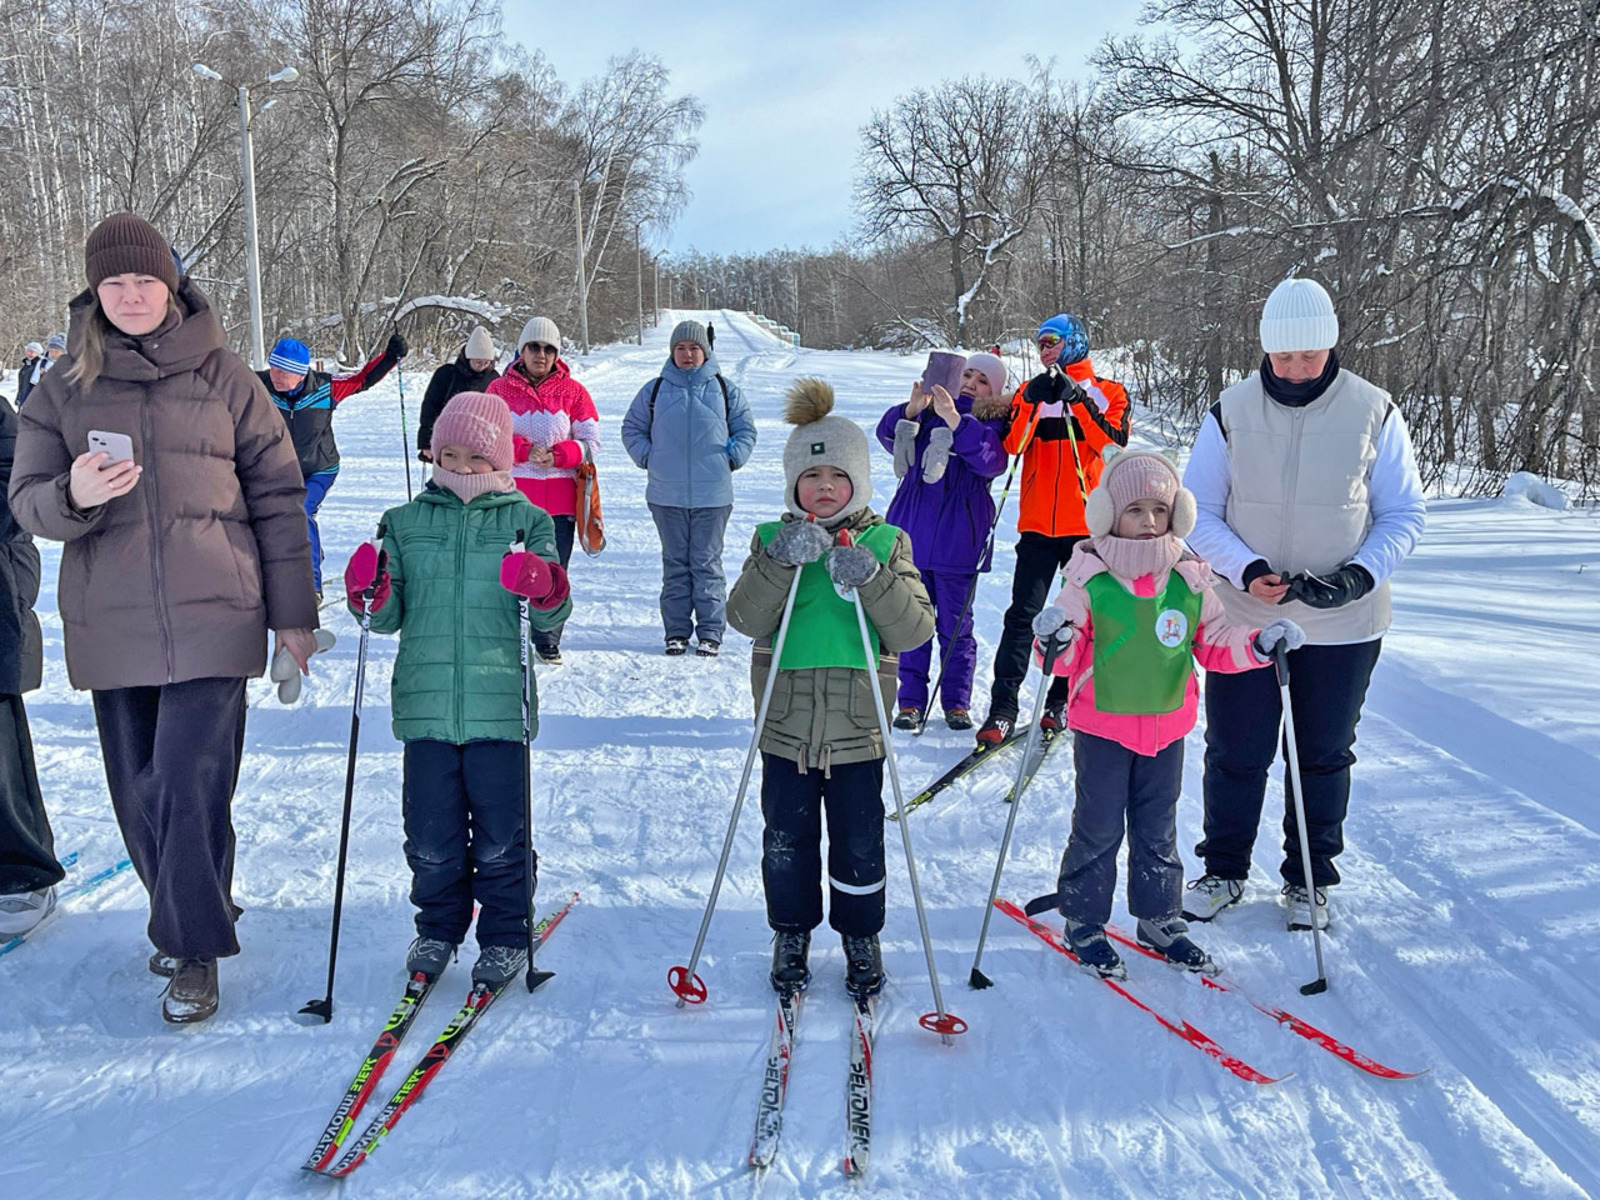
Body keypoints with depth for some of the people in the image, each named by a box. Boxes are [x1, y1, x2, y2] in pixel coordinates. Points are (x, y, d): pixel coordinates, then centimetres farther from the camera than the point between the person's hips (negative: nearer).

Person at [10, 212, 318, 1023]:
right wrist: (73, 494, -20)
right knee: (139, 791, 10)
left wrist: (292, 614, 2)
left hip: (211, 617, -3)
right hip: (111, 624, 3)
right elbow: (29, 499, 5)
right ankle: (188, 916, 32)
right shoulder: (64, 389, 8)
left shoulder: (223, 376, 3)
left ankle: (195, 952, 6)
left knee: (194, 785, -8)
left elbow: (277, 494, 4)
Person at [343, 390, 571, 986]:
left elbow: (550, 616, -1)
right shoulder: (405, 523, 10)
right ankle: (438, 926, 30)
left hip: (497, 702, -2)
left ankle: (505, 934, 22)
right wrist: (370, 595, -10)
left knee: (499, 833, 3)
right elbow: (390, 617, 11)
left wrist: (546, 589, -23)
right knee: (430, 832, 8)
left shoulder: (526, 522, 4)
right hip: (425, 702, 2)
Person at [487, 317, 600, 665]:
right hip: (511, 491, 0)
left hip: (559, 495, 0)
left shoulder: (573, 391, 6)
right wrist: (524, 450, -14)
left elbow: (591, 443, 4)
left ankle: (548, 641, 15)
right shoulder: (500, 389, 6)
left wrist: (557, 456, -12)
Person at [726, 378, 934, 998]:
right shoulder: (773, 540, 2)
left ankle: (861, 937, 31)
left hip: (857, 726, -1)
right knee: (787, 841, 12)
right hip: (786, 725, 1)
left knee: (859, 844, 10)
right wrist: (781, 561, -25)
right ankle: (792, 934, 32)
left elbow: (915, 629, -10)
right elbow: (746, 618, -12)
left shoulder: (885, 543, 0)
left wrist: (871, 577, -24)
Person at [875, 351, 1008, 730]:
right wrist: (910, 411, -18)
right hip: (911, 532, 2)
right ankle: (911, 701, 12)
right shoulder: (929, 409, 11)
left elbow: (991, 460, -18)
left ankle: (957, 702, 16)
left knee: (955, 624, 5)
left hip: (957, 539, -2)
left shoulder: (995, 422, 1)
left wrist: (954, 419, -29)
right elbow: (889, 436, 1)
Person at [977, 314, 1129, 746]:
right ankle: (1002, 709, -7)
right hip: (1038, 523, 1)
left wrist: (1076, 399, -17)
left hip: (1088, 524, -1)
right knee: (1023, 613, -6)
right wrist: (1030, 403, -16)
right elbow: (1012, 445, -3)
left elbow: (1114, 440, -12)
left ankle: (1059, 701, 18)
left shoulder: (1108, 392, 7)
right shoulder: (1030, 392, 13)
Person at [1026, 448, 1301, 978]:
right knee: (1098, 829, 6)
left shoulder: (1190, 581, 1)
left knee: (1157, 830, 16)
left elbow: (1214, 645, 7)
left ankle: (1160, 919, 31)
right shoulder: (1088, 579, -11)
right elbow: (1069, 659, -10)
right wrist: (1058, 640, -32)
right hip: (1102, 727, -3)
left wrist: (1259, 643, -10)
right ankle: (1083, 921, 22)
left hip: (1167, 727, 4)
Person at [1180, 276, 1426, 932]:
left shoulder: (1373, 412, -5)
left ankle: (1308, 879, 31)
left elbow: (1405, 512, 0)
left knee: (1324, 755, 13)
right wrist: (1245, 570, -17)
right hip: (1241, 617, 0)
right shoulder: (1231, 411, -5)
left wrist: (1362, 574, -17)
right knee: (1235, 752, 9)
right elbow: (1197, 512, -1)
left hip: (1343, 625, 0)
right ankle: (1223, 870, 29)